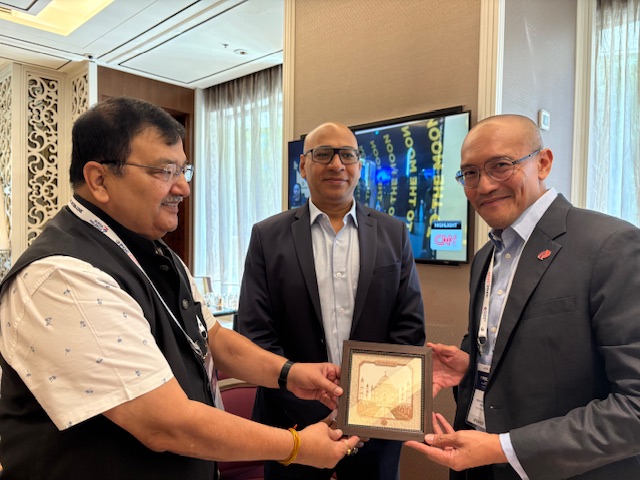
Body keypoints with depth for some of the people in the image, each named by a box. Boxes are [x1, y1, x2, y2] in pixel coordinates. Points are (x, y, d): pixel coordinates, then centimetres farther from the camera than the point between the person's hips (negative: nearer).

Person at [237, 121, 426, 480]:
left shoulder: (394, 234, 0)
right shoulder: (268, 236, -4)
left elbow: (410, 327, -1)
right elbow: (256, 334, -7)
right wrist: (314, 409, -14)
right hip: (295, 419, -1)